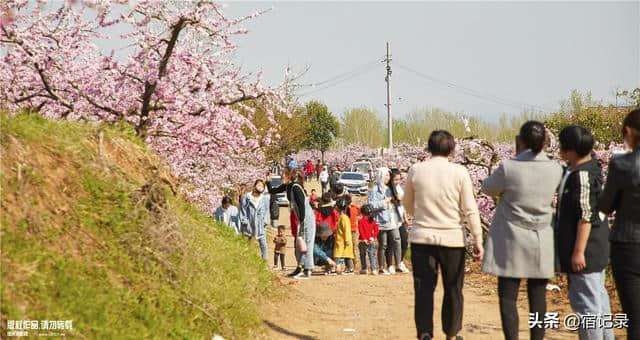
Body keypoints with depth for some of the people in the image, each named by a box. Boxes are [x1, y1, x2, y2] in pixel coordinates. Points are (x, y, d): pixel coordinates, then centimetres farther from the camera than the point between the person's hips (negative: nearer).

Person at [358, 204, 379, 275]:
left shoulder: (361, 221, -6)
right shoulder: (372, 221, 6)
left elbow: (361, 231, -14)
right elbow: (376, 230, 1)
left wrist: (364, 239, -13)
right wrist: (373, 237, -4)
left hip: (363, 241, -3)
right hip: (371, 241, 3)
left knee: (363, 255, 12)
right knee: (372, 255, 2)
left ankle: (364, 269, 15)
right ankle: (373, 270, -7)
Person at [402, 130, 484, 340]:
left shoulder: (416, 170, -2)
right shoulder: (459, 173, -7)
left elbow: (407, 204, 12)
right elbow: (470, 210, -6)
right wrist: (478, 240, 1)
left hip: (421, 237, 1)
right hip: (452, 238, -1)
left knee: (424, 289, 4)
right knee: (453, 290, 13)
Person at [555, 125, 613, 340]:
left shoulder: (582, 176, -21)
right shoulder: (591, 168, 9)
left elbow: (586, 217, -23)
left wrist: (578, 251, -21)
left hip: (585, 249, -10)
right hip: (596, 248, 10)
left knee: (585, 301, -4)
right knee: (597, 297, 18)